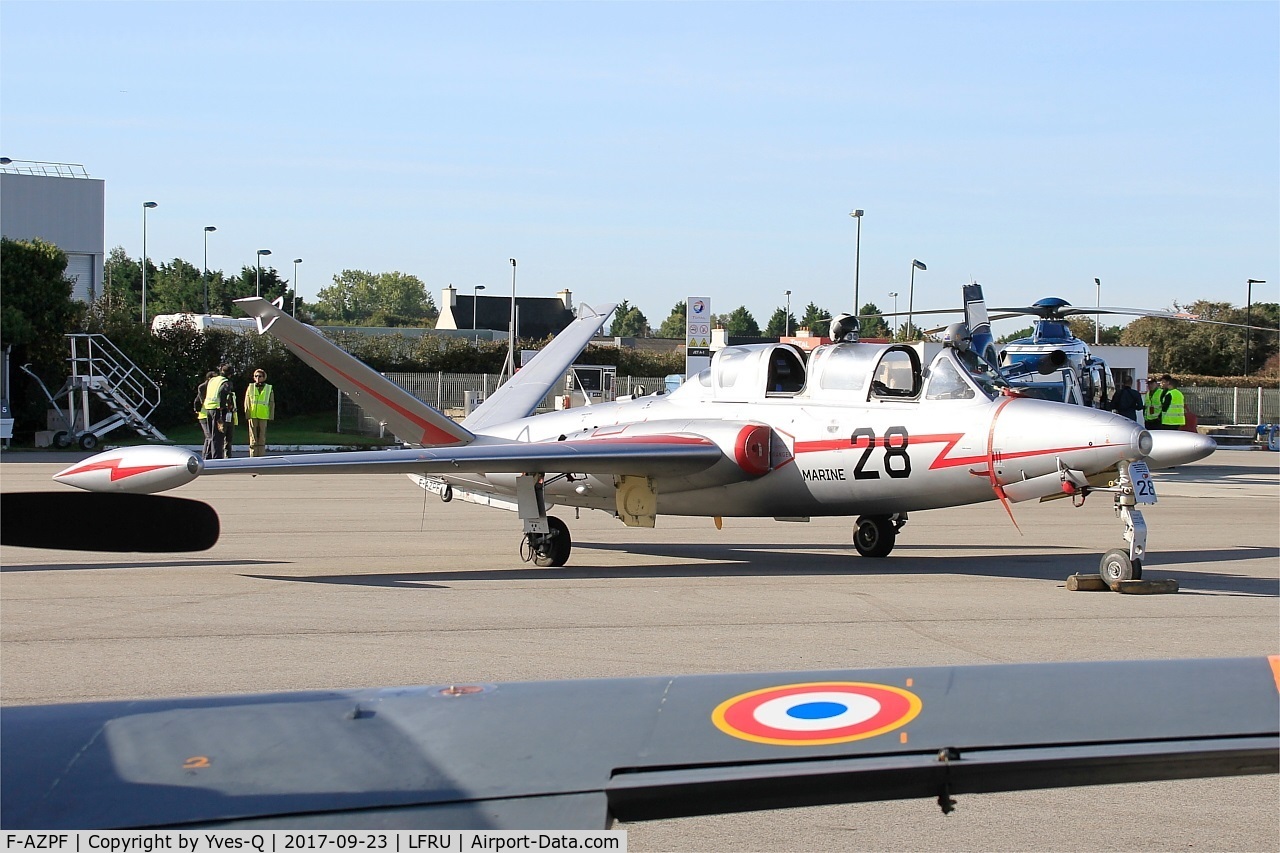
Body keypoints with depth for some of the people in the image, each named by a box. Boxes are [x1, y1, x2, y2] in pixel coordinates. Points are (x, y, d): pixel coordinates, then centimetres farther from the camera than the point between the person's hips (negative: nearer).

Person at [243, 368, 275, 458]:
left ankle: (261, 456, 7)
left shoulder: (269, 389, 8)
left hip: (263, 416, 0)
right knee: (253, 437, 0)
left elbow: (271, 403, 8)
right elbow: (247, 402, 7)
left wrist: (271, 416, 0)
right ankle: (253, 456, 2)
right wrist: (247, 414, -2)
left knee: (262, 437, 3)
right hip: (252, 416, 0)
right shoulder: (250, 388, 9)